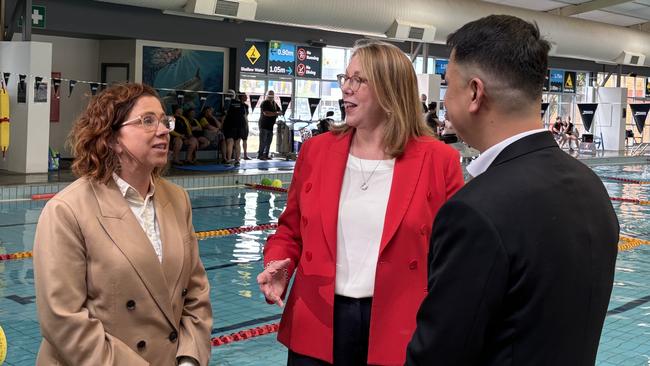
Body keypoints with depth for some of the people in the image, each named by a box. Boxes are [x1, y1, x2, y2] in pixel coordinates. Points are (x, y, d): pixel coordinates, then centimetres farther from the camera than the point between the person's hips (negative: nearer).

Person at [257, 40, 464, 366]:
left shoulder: (438, 160, -6)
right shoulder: (316, 150, 3)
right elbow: (291, 229, 13)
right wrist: (277, 264, -6)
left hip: (397, 326, -2)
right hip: (317, 322, 3)